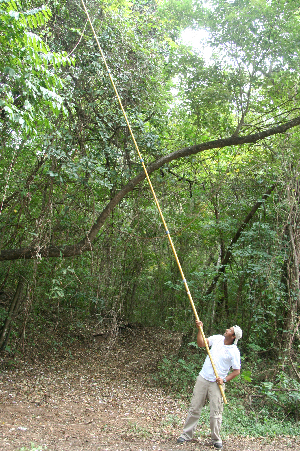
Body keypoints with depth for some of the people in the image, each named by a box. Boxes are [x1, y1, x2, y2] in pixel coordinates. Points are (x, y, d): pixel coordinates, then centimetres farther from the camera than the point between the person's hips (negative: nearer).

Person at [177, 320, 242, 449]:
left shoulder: (234, 351, -8)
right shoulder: (217, 339, 3)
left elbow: (237, 371, -4)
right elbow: (201, 343, 2)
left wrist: (224, 380, -14)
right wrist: (200, 329, -8)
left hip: (216, 384, -3)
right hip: (203, 379, 4)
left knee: (216, 413, 2)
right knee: (194, 408, 8)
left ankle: (216, 439, 22)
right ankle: (186, 434, 19)